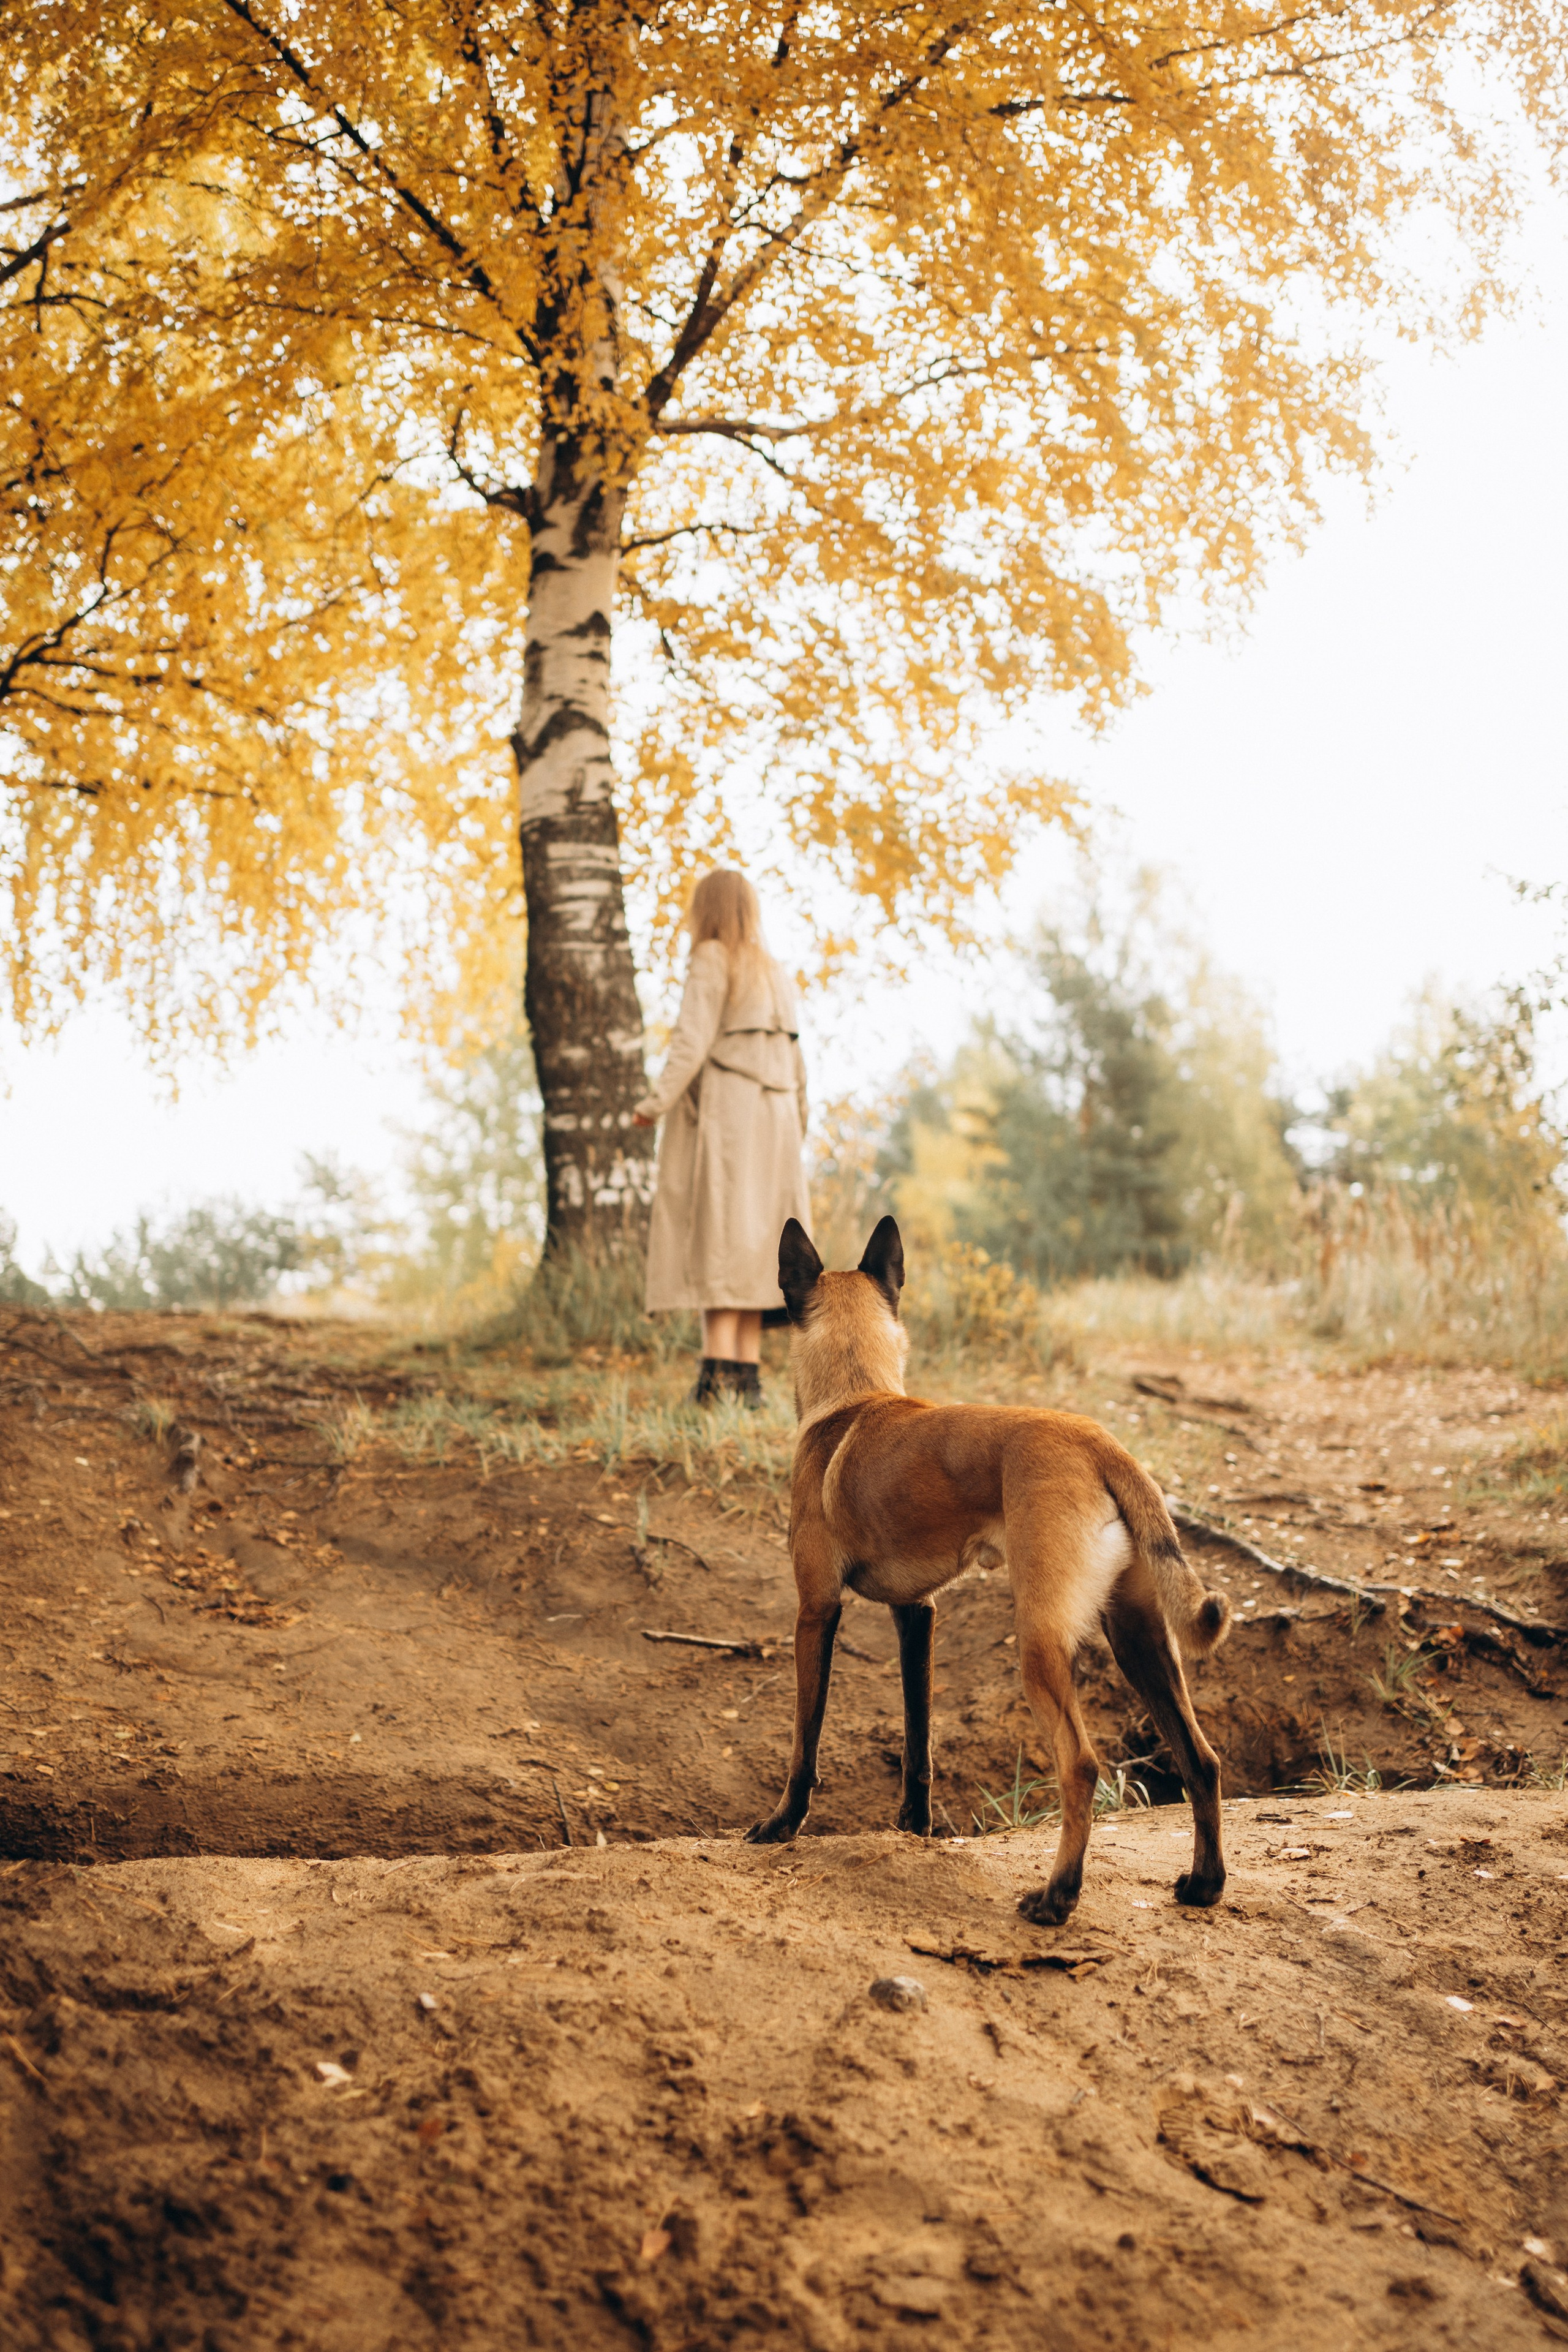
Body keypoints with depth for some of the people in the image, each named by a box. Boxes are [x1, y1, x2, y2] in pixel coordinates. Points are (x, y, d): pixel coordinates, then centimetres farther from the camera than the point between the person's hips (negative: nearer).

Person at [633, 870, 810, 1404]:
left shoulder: (713, 959, -1)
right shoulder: (775, 974, 20)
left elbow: (693, 1040, -13)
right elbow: (794, 1063, 17)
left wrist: (656, 1102, -11)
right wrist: (793, 1132, 20)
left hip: (719, 1111, -6)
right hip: (771, 1120, 6)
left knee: (716, 1240, -12)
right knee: (751, 1244, 5)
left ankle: (719, 1367, -22)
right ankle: (747, 1378, 0)